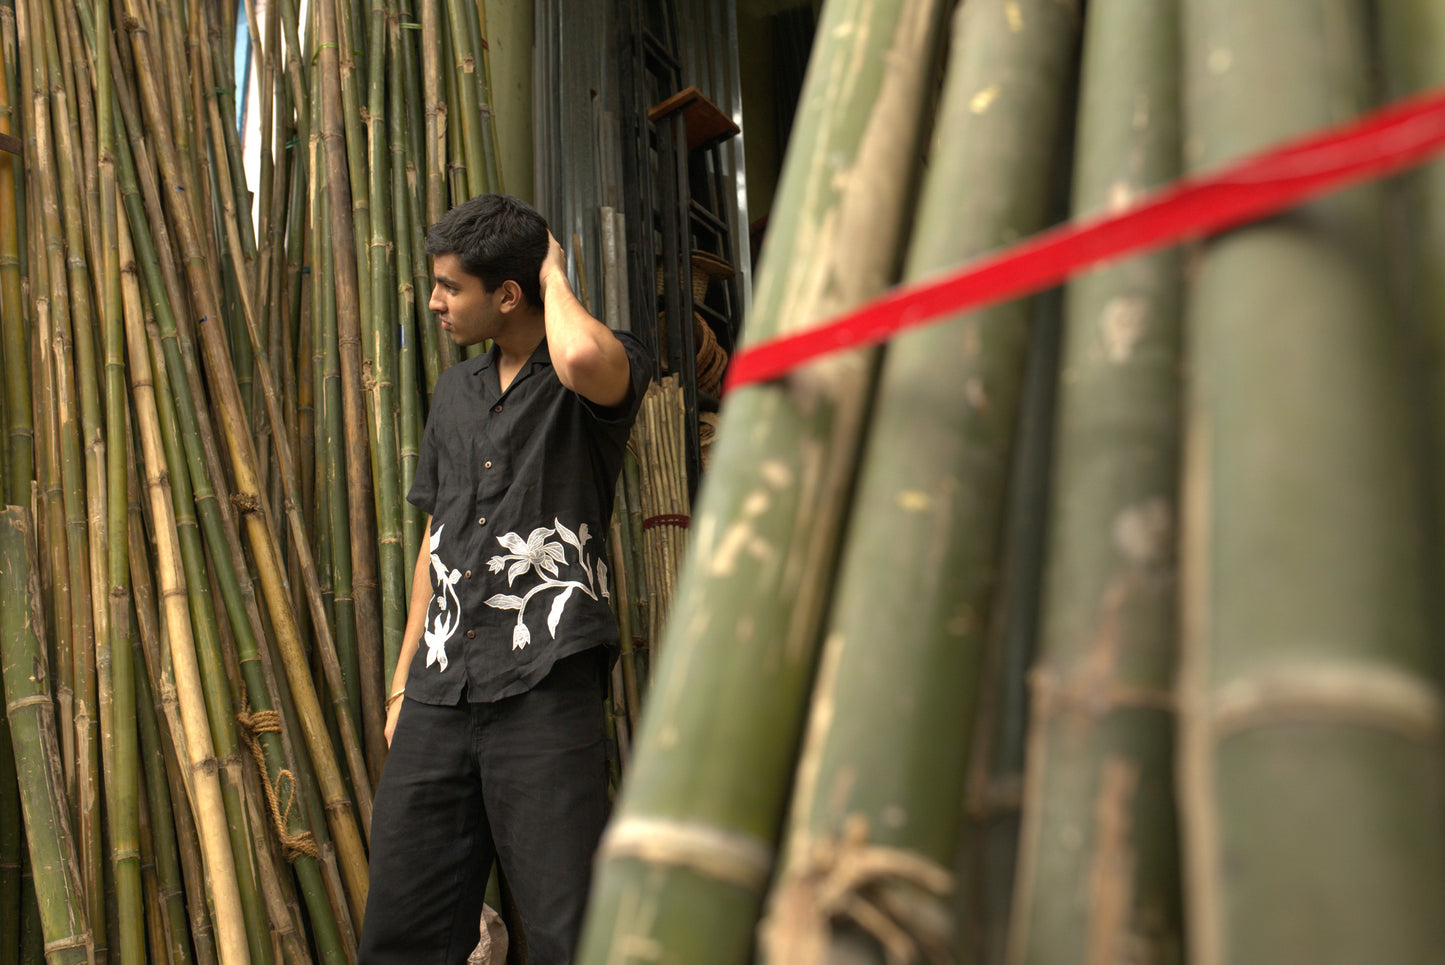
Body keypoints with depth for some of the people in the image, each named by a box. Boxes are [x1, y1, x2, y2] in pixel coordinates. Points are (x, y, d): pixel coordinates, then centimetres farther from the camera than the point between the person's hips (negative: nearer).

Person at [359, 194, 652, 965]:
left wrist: (556, 274, -8)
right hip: (441, 692, 7)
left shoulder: (609, 367, -2)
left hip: (544, 690, -6)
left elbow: (582, 359, -30)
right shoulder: (456, 391, 18)